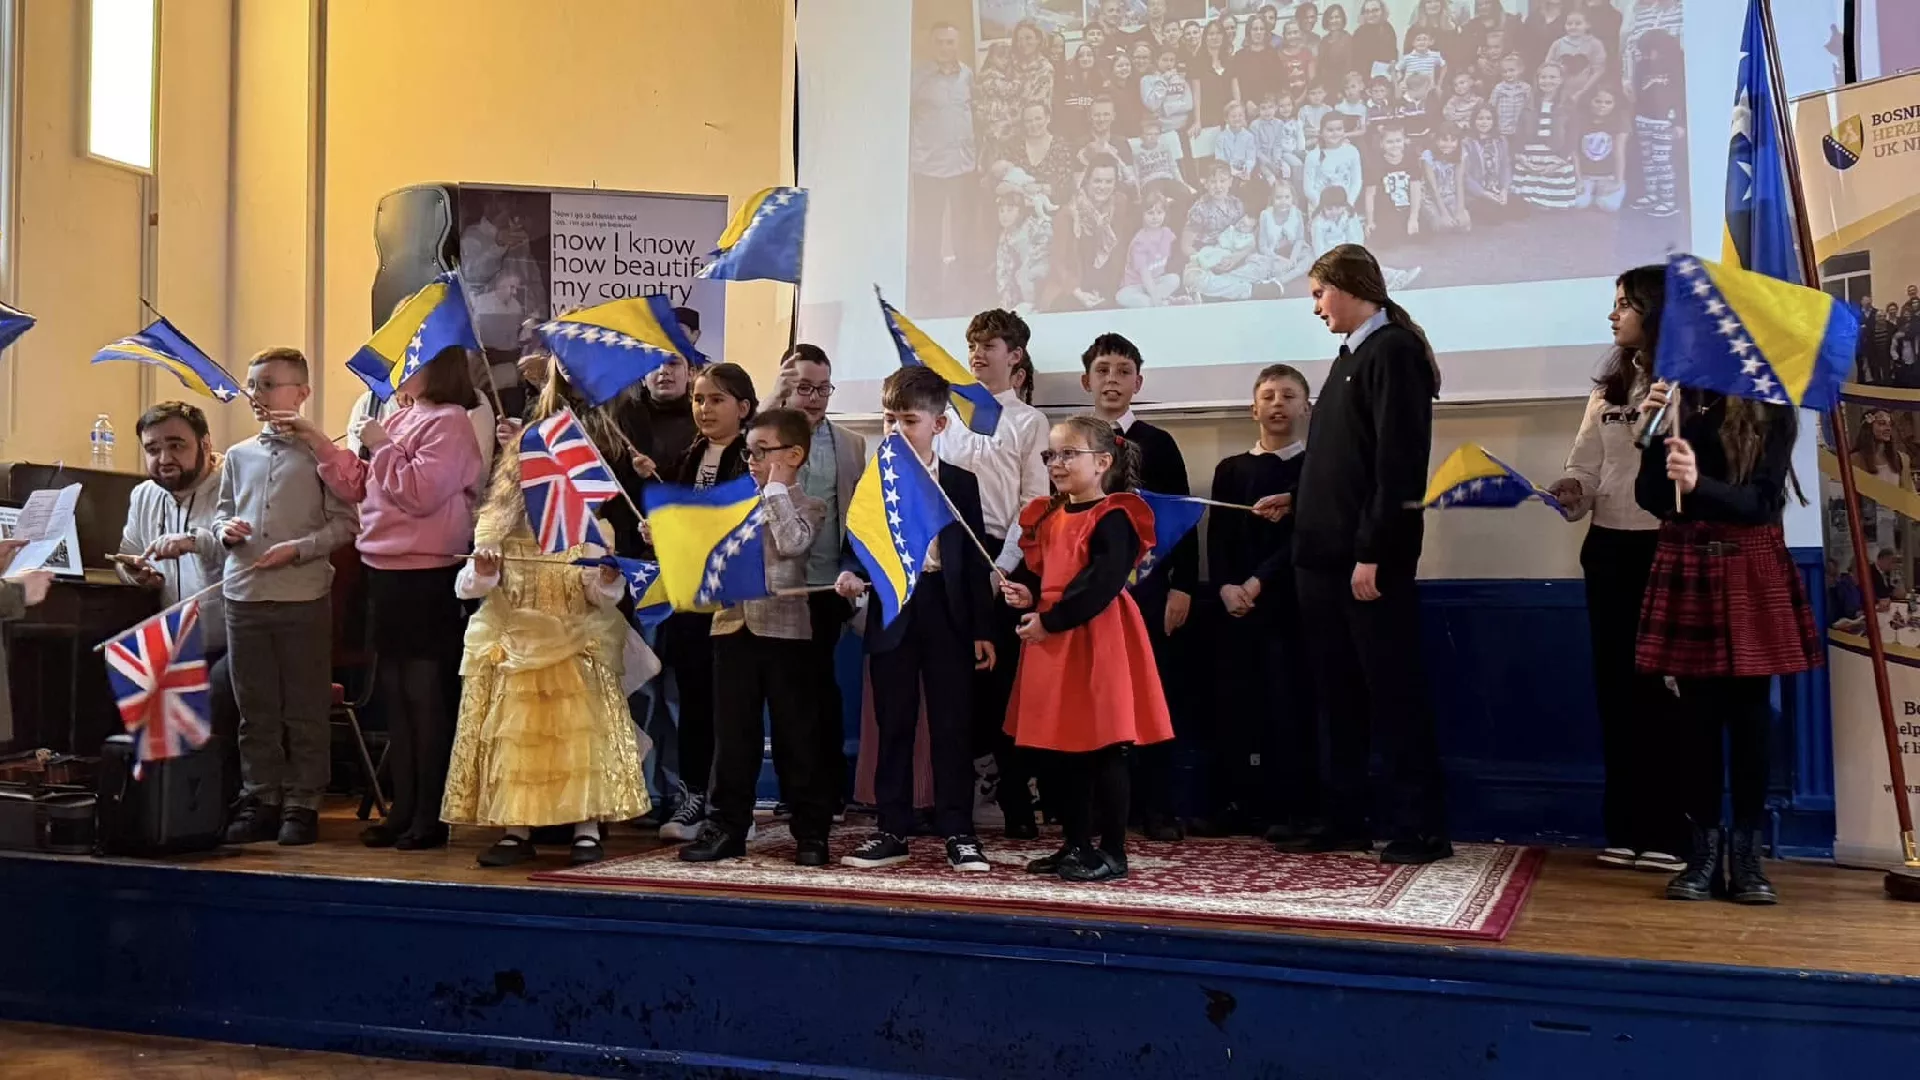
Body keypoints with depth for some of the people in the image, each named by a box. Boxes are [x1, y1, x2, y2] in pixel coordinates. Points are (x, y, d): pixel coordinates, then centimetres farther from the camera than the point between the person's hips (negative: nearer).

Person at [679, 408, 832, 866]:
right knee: (732, 734, 8)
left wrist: (777, 487, -10)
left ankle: (811, 832, 11)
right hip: (733, 627, 5)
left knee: (796, 734, 2)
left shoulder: (808, 507, 0)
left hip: (785, 630, -5)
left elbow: (792, 543, -19)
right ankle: (727, 826, 15)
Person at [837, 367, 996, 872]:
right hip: (890, 610, 1)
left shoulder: (960, 483, 5)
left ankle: (957, 832, 9)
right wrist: (850, 573, -16)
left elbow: (974, 558, 4)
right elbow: (858, 544, 8)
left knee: (952, 724, 2)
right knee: (893, 725, 7)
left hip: (946, 612, -1)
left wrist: (982, 629, 1)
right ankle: (892, 830, 15)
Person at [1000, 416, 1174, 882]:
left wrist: (1049, 621, -19)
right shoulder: (1047, 517, 14)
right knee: (1061, 751, 13)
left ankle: (1113, 853, 6)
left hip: (1096, 642, -9)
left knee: (1104, 750, -2)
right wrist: (1025, 593, 0)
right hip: (1052, 643, 9)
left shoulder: (1113, 518, -13)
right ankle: (1076, 845, 24)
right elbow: (1036, 570, 22)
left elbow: (1102, 585, -21)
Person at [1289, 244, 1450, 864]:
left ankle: (1420, 826, 6)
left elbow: (1397, 462, -18)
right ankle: (1345, 820, 21)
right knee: (1338, 693, 13)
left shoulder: (1393, 350, -10)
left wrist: (1371, 552, -21)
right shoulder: (1352, 355, 17)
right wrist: (1297, 504, 12)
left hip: (1370, 558, -9)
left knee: (1394, 692, -2)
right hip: (1326, 555, 9)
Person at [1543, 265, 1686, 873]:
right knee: (1616, 684, 9)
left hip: (1667, 549, -6)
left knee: (1665, 686, -1)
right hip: (1609, 548, 6)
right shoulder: (1607, 390, 16)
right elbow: (1585, 471, 8)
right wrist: (1568, 492, -12)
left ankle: (1668, 831, 7)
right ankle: (1625, 827, 17)